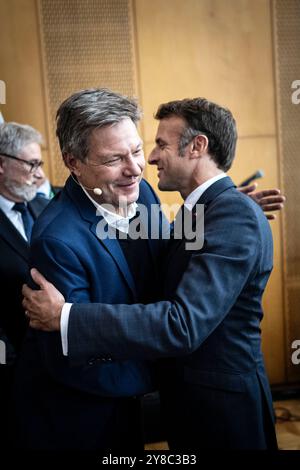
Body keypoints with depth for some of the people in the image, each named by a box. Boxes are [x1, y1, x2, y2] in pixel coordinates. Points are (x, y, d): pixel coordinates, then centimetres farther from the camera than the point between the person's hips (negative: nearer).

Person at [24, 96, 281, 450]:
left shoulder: (235, 216, -23)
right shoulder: (200, 210, 7)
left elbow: (184, 323, -31)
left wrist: (64, 317, -30)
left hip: (221, 408, -8)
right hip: (189, 397, 8)